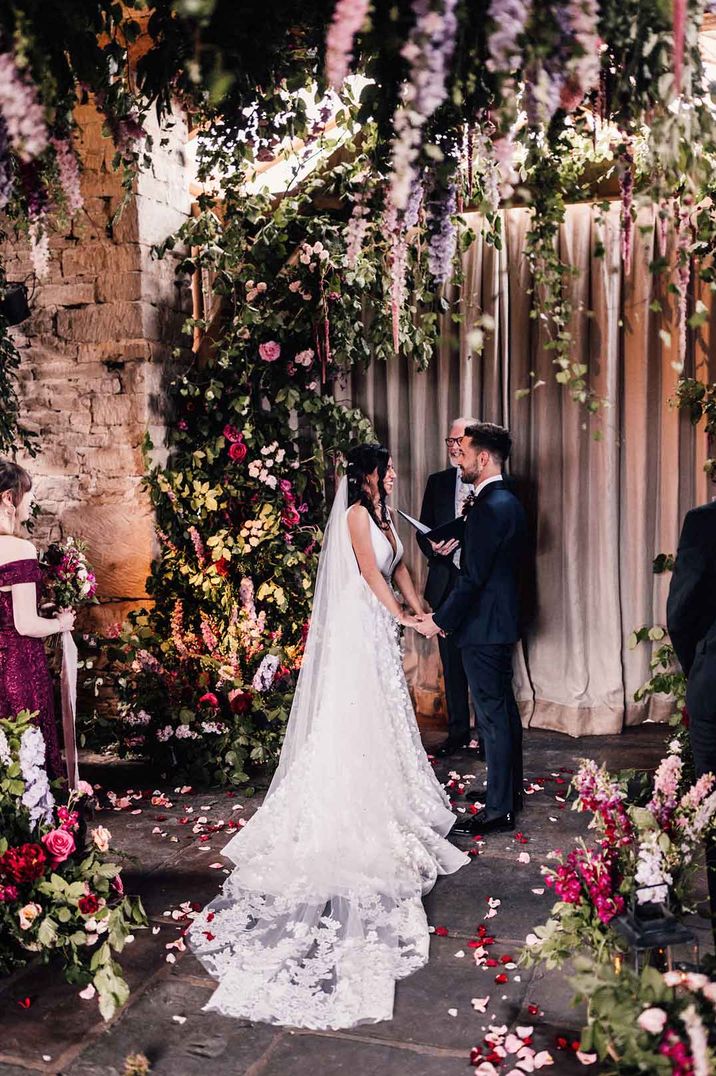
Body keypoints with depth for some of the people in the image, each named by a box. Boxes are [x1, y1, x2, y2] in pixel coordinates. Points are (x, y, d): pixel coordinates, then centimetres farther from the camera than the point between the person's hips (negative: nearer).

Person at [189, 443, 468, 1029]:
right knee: (352, 719, -4)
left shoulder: (382, 514, 14)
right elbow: (371, 573, -16)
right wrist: (403, 616, -9)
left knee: (383, 713, 15)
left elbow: (398, 566, 16)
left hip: (380, 626, 9)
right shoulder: (356, 514, -14)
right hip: (358, 624, -9)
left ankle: (384, 803, 26)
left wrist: (417, 609, 5)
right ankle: (349, 813, 3)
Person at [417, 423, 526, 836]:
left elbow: (473, 578, -22)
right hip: (503, 620, 11)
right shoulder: (509, 502, 11)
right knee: (504, 708, 19)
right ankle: (511, 789, 32)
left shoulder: (489, 508, -21)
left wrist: (441, 621, -15)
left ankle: (499, 809, 6)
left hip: (485, 626, -10)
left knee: (493, 715, -3)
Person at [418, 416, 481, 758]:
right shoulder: (437, 482, 9)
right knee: (452, 664, 11)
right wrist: (434, 547, -12)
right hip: (446, 585, 4)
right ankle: (457, 732, 23)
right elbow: (424, 530, 9)